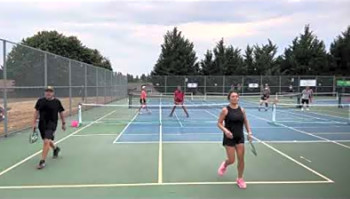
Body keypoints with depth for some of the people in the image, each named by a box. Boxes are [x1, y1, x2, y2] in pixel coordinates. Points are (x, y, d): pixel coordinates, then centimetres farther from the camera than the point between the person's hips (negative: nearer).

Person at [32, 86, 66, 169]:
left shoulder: (57, 102, -5)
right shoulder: (40, 101, 1)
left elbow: (61, 113, 5)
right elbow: (36, 112, 9)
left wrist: (63, 123, 9)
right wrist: (34, 123, 5)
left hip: (52, 124, -4)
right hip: (42, 124, 4)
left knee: (46, 141, -17)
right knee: (47, 141, 20)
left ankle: (42, 161, -8)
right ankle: (56, 148, 51)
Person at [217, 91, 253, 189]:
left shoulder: (241, 110, 2)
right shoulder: (225, 110, -10)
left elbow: (246, 122, 14)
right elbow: (219, 123, -8)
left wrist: (249, 133, 2)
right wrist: (225, 130, -25)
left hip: (240, 137, 4)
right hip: (229, 137, -4)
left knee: (241, 159, 3)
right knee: (231, 160, -2)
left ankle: (240, 179, 23)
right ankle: (224, 165, 36)